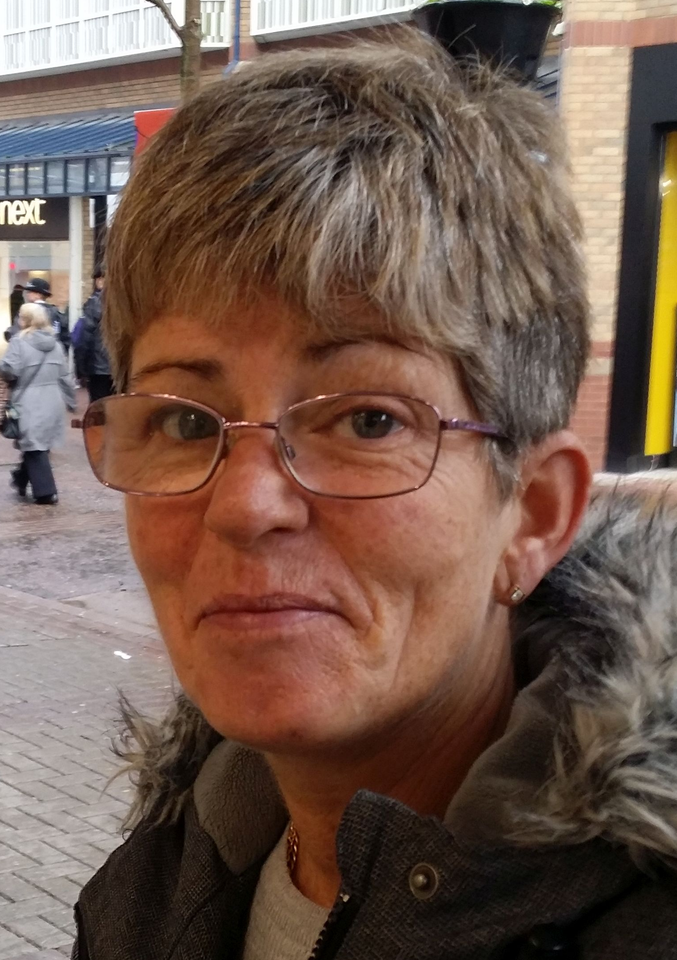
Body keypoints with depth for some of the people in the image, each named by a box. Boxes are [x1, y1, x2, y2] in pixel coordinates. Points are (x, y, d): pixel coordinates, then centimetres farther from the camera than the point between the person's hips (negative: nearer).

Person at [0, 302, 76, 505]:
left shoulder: (19, 342, -11)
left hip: (30, 403, -6)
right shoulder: (55, 344, 9)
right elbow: (64, 376, 11)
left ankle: (45, 491, -3)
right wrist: (69, 400, 18)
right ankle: (22, 479, 35)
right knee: (39, 443, 18)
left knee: (34, 446, 0)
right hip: (52, 402, 6)